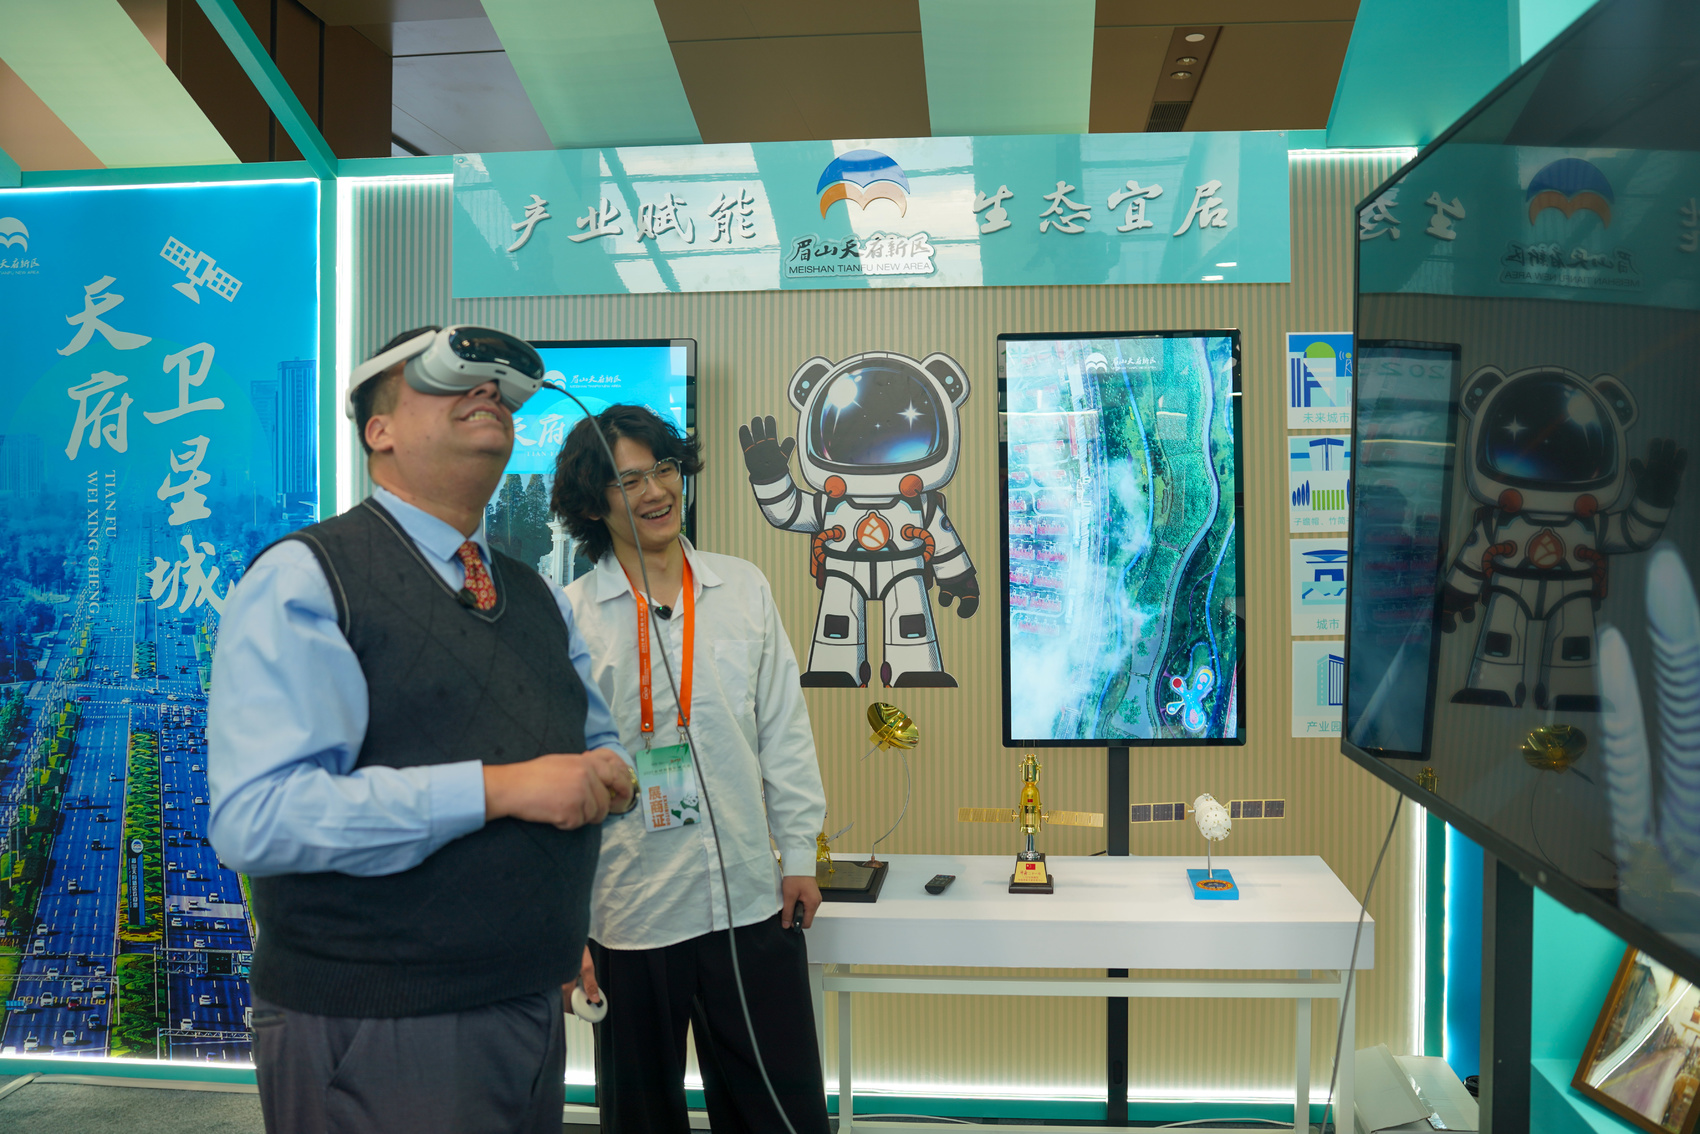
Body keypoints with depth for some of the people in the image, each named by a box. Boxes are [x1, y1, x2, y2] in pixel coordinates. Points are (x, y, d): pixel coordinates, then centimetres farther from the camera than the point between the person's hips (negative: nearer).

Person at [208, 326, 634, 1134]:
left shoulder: (536, 596, 12)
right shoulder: (303, 580, -11)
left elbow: (597, 740, 23)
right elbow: (257, 816, -22)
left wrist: (606, 775, 0)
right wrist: (497, 788, -24)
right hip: (374, 1031, -7)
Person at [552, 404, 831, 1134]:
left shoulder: (744, 588, 4)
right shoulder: (567, 617, -7)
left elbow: (783, 731, 9)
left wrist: (799, 855, 9)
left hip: (750, 904, 3)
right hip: (626, 917, -2)